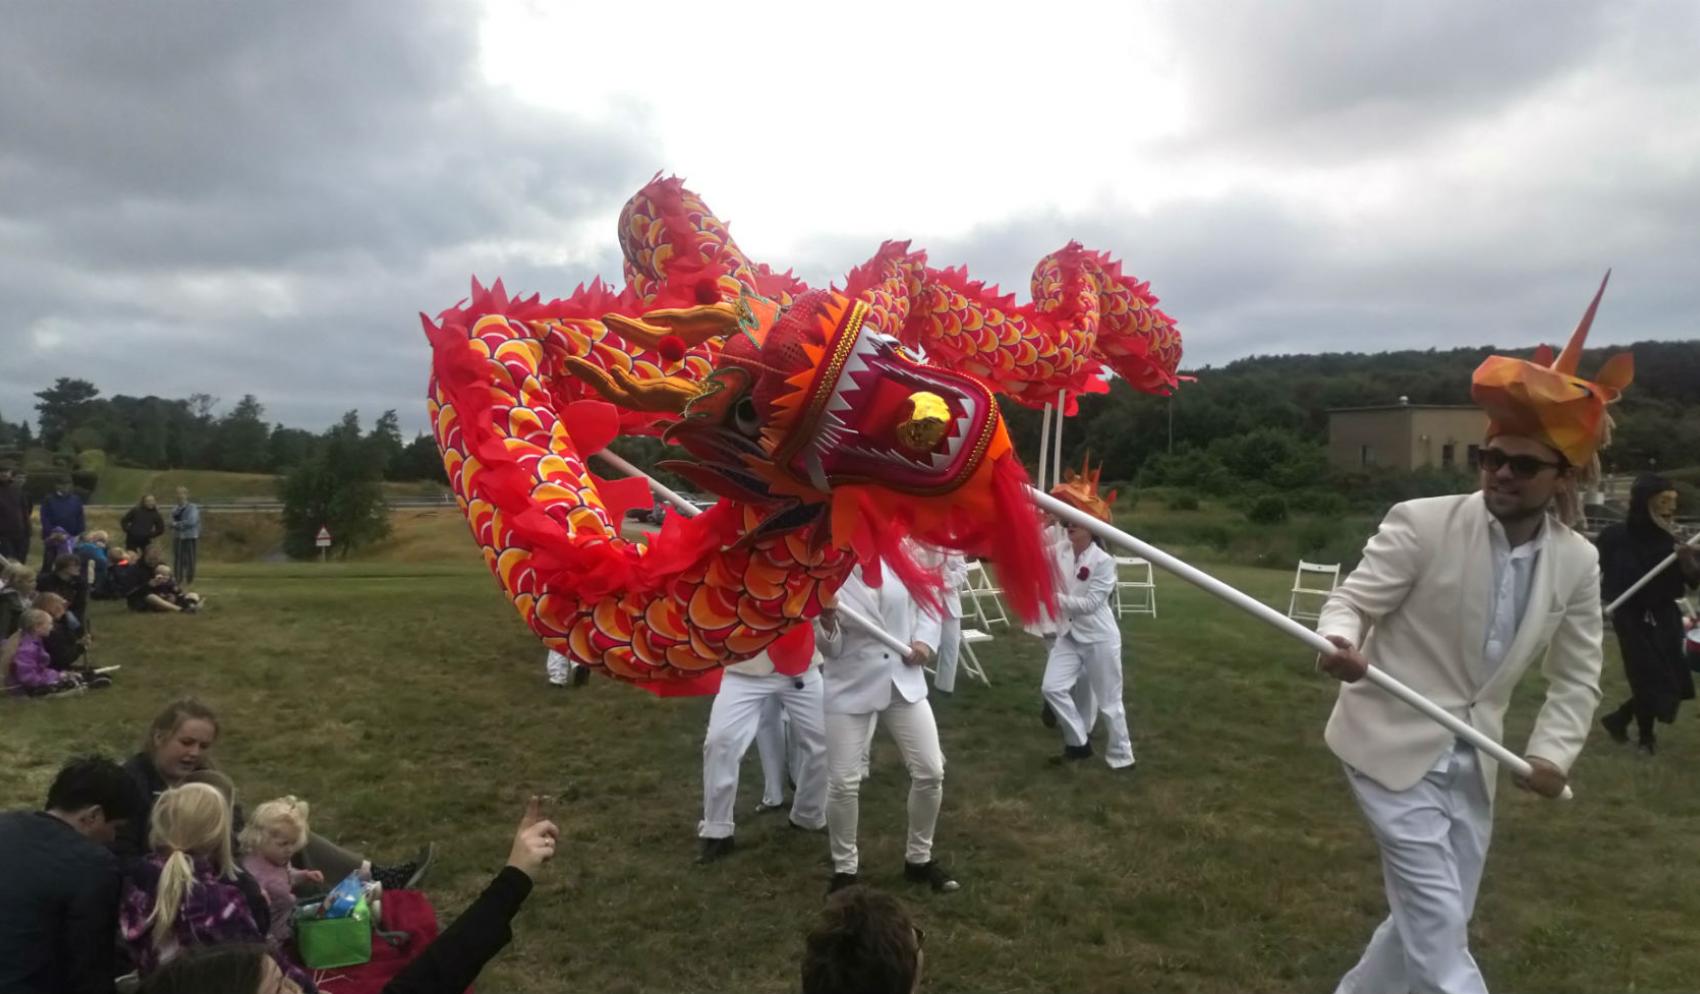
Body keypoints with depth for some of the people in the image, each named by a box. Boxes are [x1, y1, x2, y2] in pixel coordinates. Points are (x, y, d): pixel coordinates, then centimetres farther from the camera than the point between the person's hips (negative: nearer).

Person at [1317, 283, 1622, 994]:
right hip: (1394, 743, -5)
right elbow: (1352, 600, -12)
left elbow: (1576, 677, 8)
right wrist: (1340, 643, -34)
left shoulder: (1578, 563, 0)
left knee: (1436, 921, 16)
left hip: (1472, 760, 6)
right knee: (1436, 923, -7)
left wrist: (1552, 753, -4)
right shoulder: (1421, 522, -14)